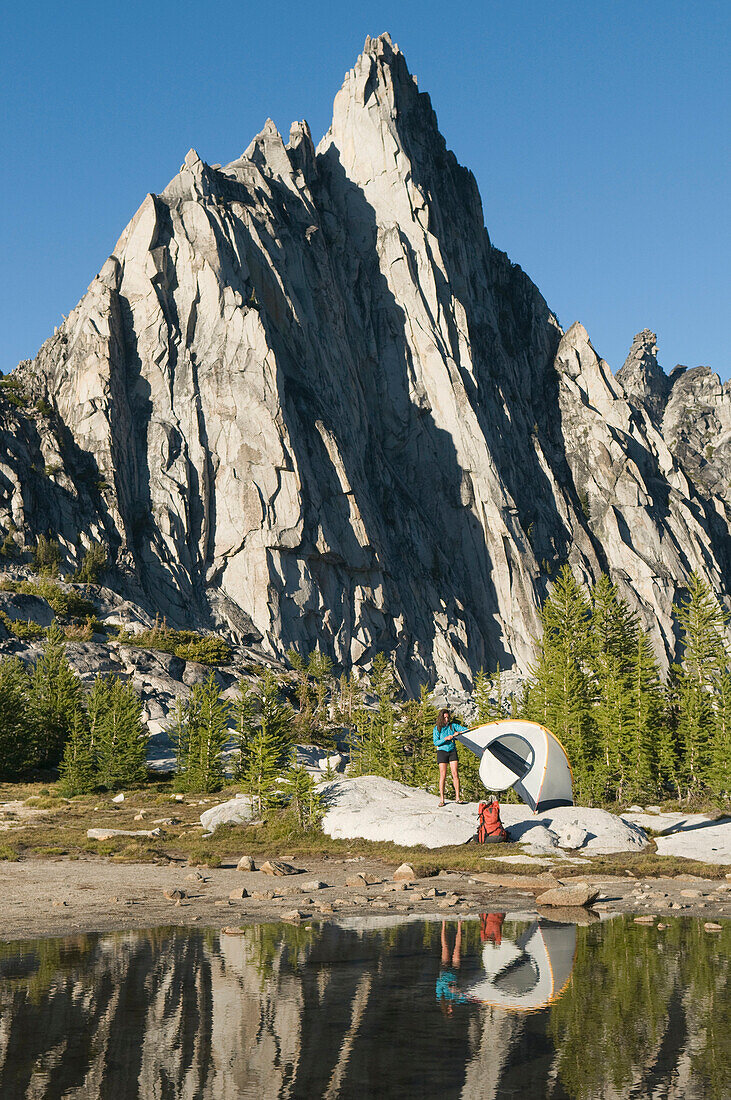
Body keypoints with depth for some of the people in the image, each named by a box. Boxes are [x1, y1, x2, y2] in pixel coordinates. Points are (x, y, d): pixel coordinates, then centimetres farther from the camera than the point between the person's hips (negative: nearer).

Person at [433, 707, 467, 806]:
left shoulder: (453, 725, 5)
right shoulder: (437, 729, -1)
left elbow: (465, 729, 3)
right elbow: (436, 742, -8)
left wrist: (458, 732, -16)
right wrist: (445, 739, -20)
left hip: (452, 751, 2)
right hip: (442, 751, -2)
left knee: (455, 774, -6)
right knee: (443, 775, -6)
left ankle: (457, 797, -2)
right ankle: (442, 799, -2)